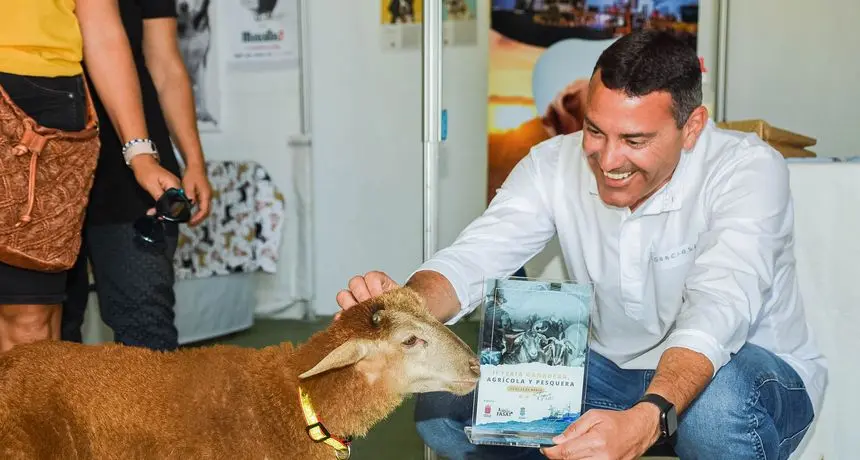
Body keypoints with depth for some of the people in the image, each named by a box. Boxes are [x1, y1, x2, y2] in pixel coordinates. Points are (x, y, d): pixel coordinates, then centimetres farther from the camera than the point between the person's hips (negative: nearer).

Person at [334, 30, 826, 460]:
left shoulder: (749, 169, -23)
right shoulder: (555, 165, -10)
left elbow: (716, 311, -38)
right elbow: (473, 257, -20)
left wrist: (645, 420, -56)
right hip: (610, 368, 4)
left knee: (717, 405, -41)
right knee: (443, 405, -15)